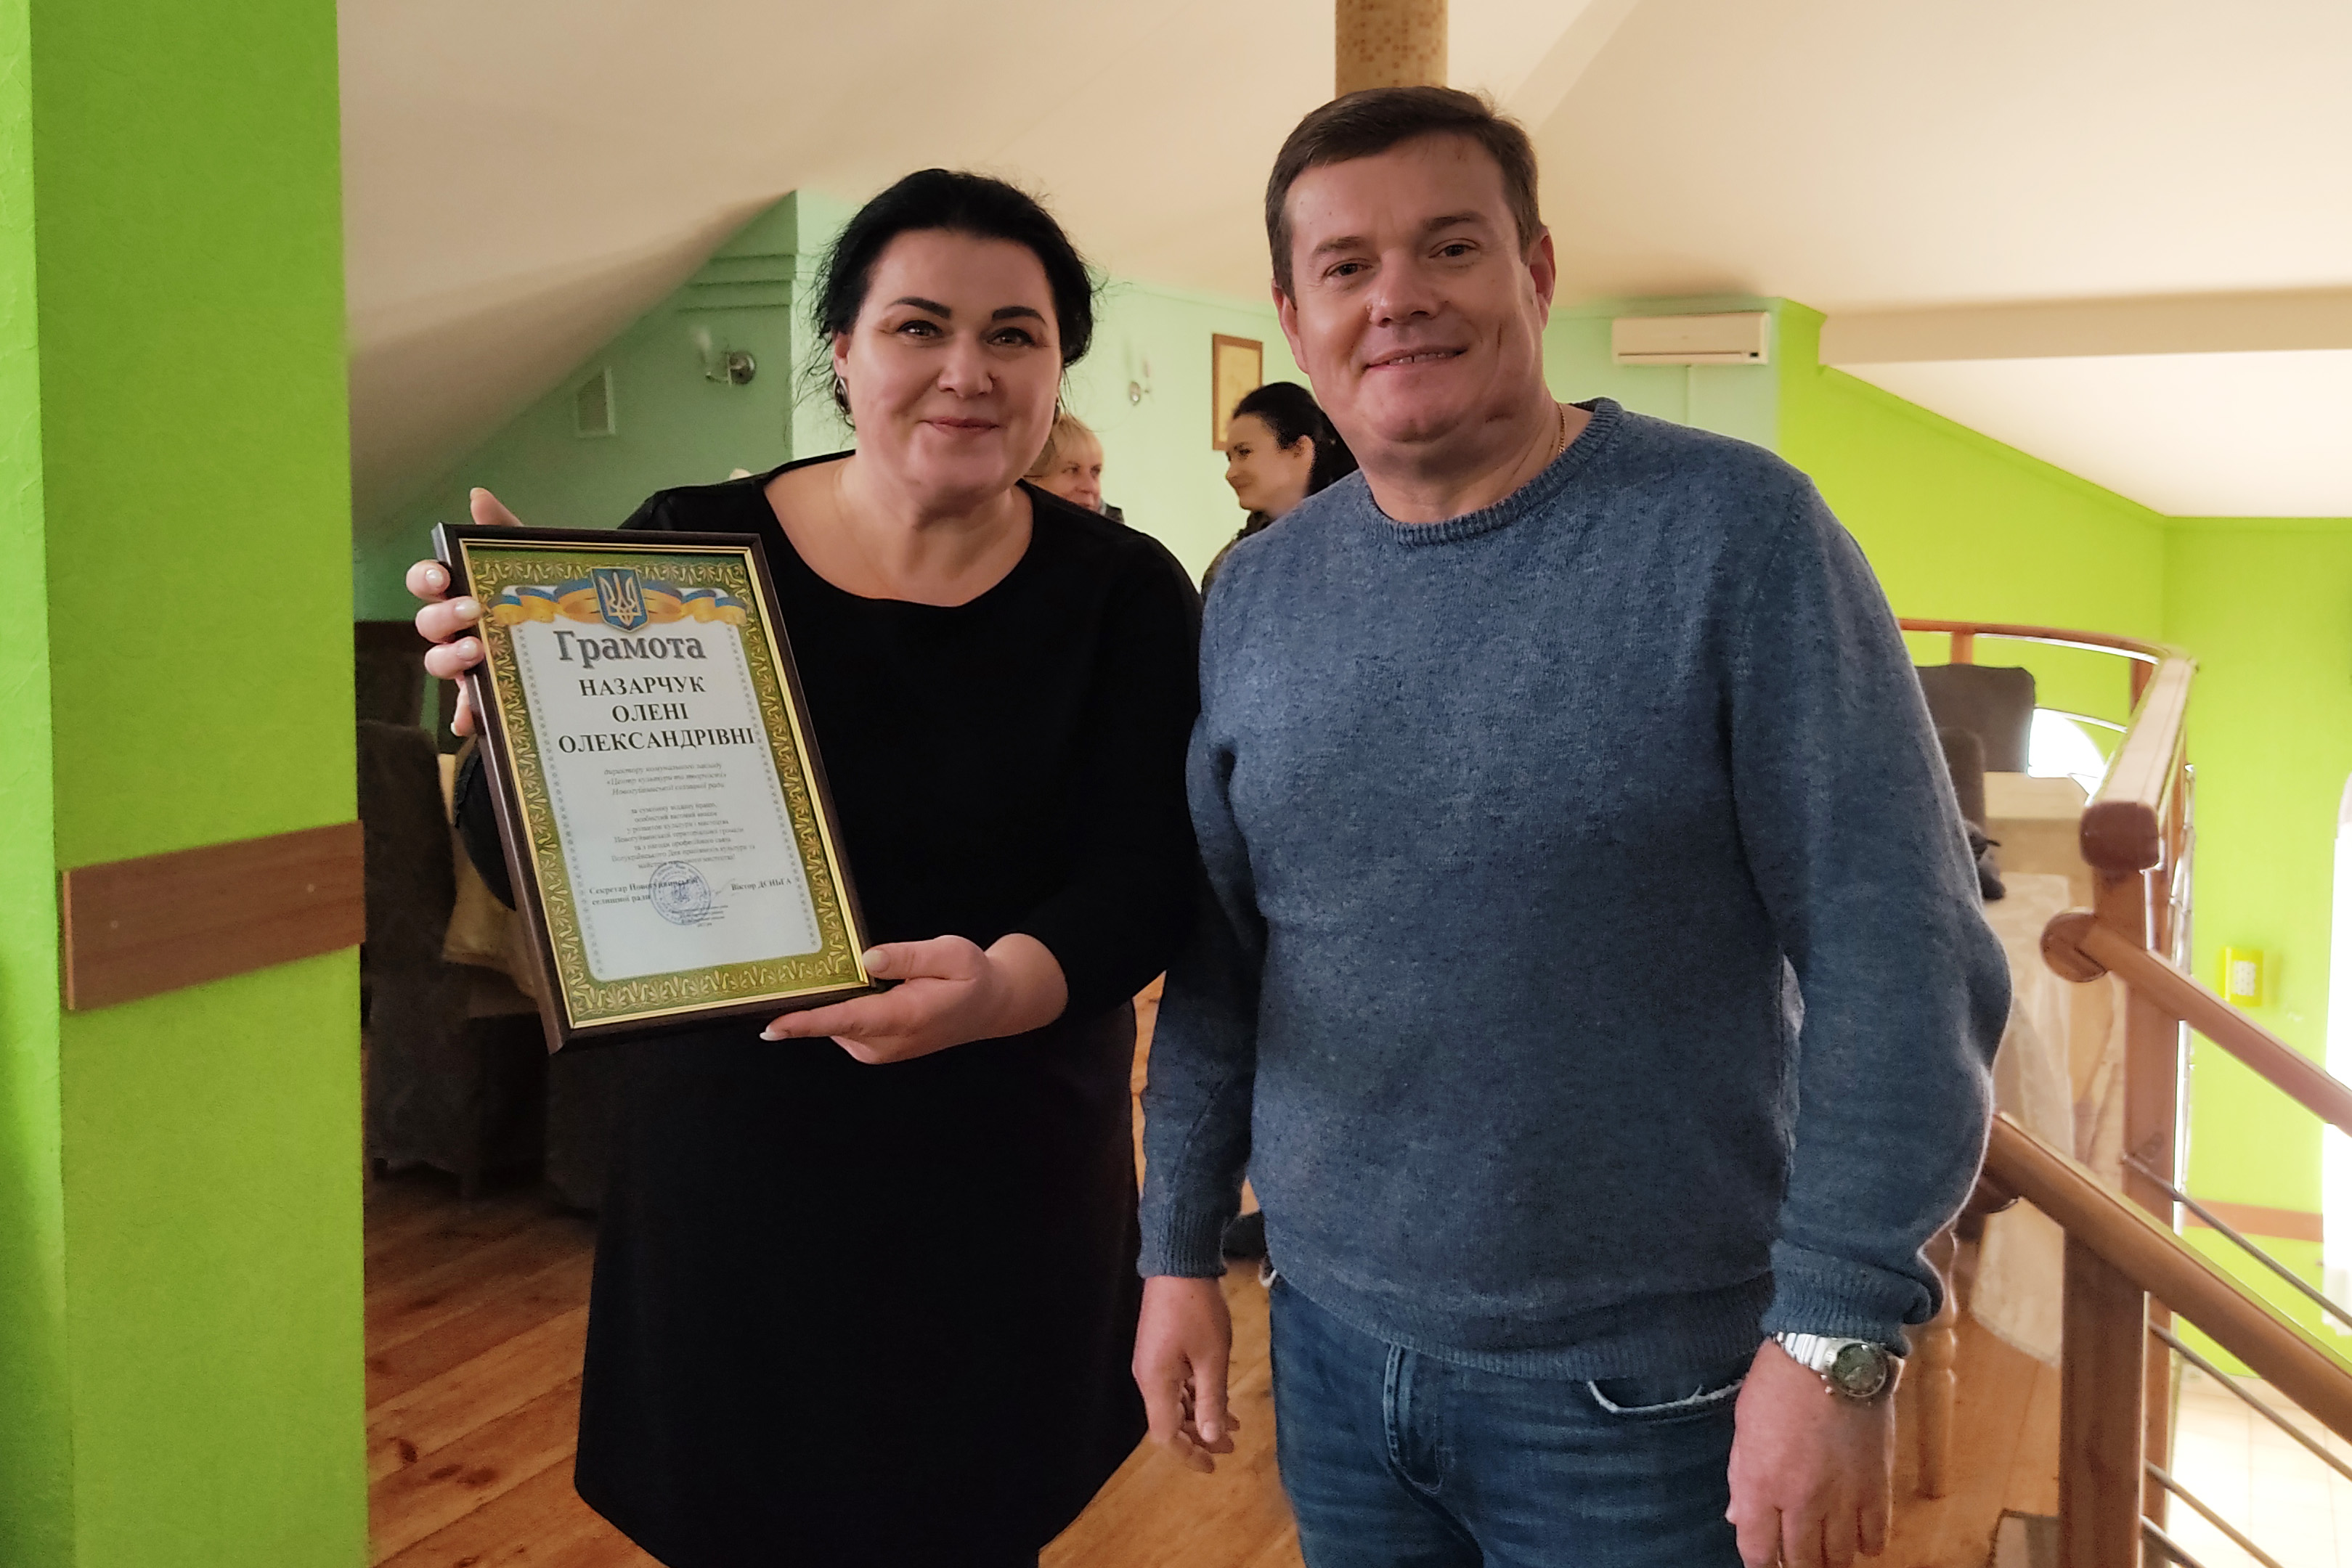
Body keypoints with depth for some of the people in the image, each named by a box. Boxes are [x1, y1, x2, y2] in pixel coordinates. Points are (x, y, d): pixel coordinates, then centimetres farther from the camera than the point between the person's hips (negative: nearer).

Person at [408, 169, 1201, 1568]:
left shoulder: (1126, 594, -2)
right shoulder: (692, 551, -3)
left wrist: (1005, 985, -33)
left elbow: (1150, 878, -12)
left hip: (1009, 1185, 0)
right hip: (732, 1167, 0)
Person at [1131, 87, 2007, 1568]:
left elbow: (1901, 958, -15)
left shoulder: (1732, 531, -13)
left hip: (1646, 1392, -4)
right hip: (1330, 1349, 4)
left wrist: (1838, 1335, -19)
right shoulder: (1255, 595, 2)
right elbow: (1216, 957, 9)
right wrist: (1180, 1248, 8)